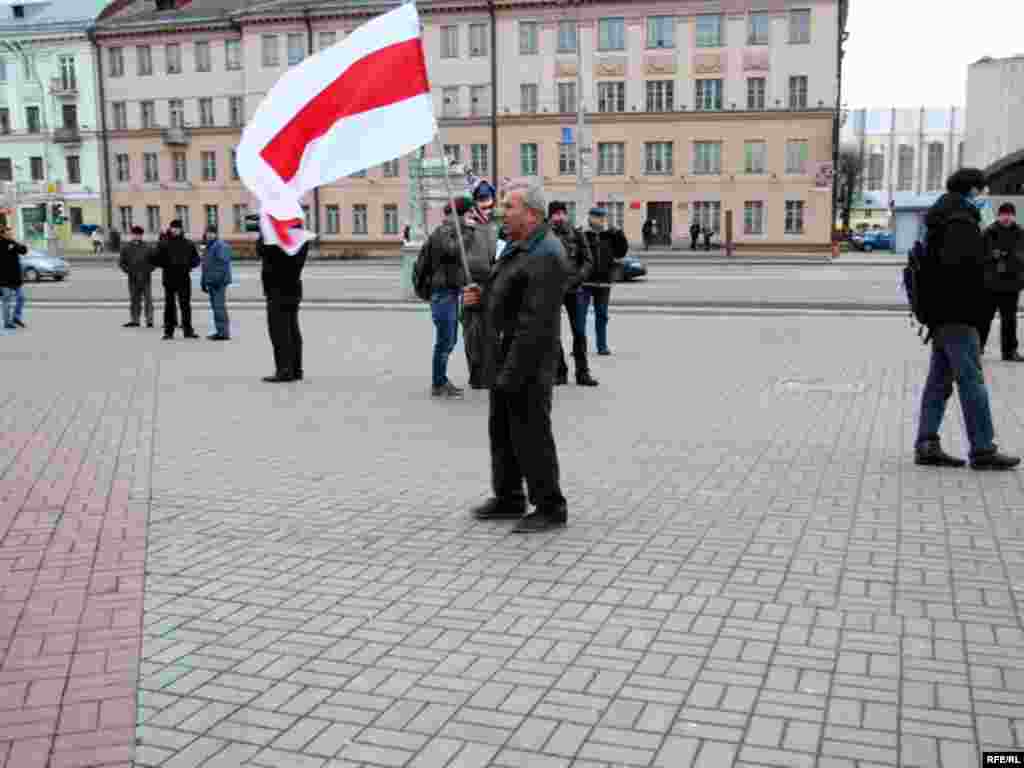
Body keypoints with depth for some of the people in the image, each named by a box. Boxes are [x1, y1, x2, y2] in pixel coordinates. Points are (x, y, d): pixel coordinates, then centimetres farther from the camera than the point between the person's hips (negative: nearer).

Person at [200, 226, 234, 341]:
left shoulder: (221, 246, -10)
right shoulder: (208, 247, 22)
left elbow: (223, 263, -19)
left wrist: (219, 279, -24)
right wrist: (204, 282, 24)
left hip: (219, 281, -10)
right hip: (211, 282, 10)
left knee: (219, 306, -12)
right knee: (215, 306, 11)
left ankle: (224, 332, -12)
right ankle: (220, 331, 16)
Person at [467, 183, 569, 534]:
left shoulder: (545, 256, -21)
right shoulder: (519, 246, 11)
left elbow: (536, 322, -25)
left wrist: (512, 375, -24)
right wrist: (481, 296, 3)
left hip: (529, 354, -10)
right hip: (507, 347, 10)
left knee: (530, 431, -3)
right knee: (502, 427, 16)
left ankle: (550, 508, 9)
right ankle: (508, 499, 28)